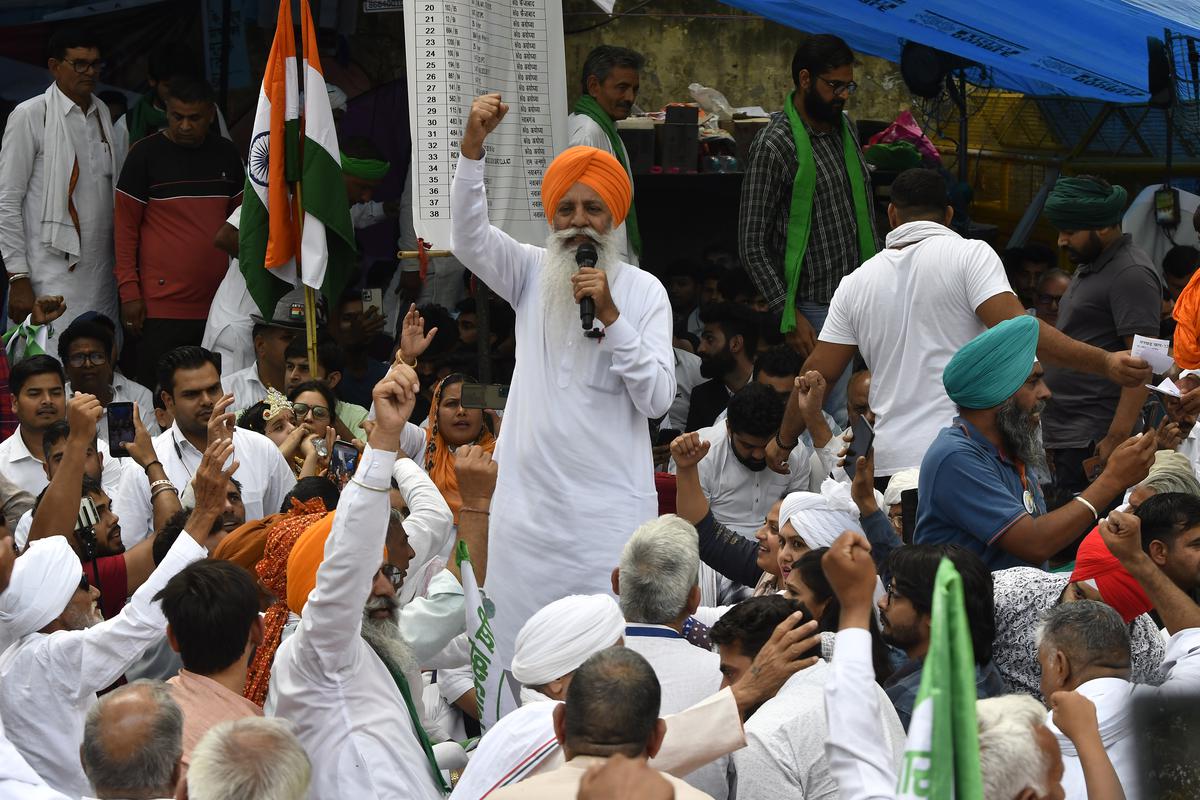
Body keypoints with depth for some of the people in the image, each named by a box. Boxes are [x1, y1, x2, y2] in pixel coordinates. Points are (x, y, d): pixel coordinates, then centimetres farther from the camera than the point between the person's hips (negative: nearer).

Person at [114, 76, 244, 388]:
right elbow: (124, 226, -1)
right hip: (163, 305, -4)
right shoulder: (146, 154, 0)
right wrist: (129, 292, -8)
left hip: (218, 304, 4)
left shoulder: (226, 154, 12)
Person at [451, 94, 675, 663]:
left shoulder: (644, 290, 2)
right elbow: (470, 238, -12)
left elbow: (657, 400, -6)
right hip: (529, 503, 2)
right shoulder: (532, 274, 7)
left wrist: (609, 314, -16)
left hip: (611, 507, -2)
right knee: (517, 654, 1)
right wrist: (473, 145, -26)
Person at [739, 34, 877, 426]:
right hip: (818, 308, -7)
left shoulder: (843, 126, 12)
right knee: (842, 413, -10)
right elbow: (753, 244, -12)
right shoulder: (774, 146, -12)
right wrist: (790, 316, -17)